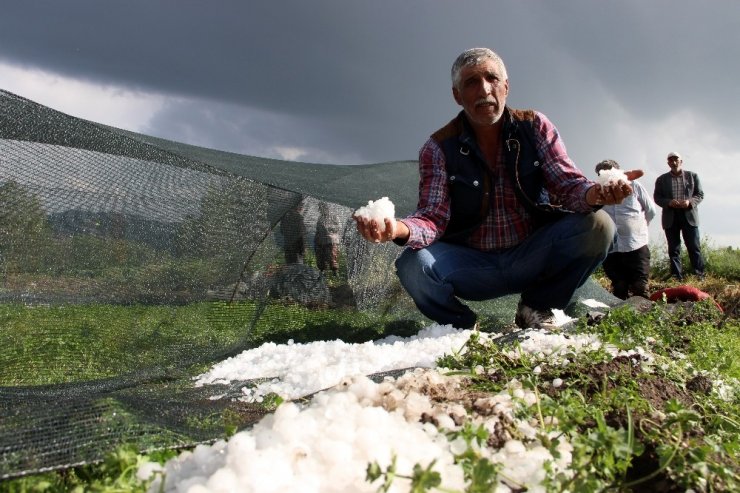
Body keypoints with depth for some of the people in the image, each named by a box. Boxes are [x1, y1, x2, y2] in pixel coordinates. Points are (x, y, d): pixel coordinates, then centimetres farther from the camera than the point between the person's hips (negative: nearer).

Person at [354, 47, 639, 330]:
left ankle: (536, 309, 2)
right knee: (413, 266, -31)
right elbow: (434, 218, -15)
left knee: (597, 225, -23)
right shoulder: (439, 148, -6)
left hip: (532, 258, 2)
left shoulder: (535, 127, -1)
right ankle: (462, 326, 3)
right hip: (472, 266, -1)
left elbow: (567, 183, -8)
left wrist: (594, 194, -34)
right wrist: (399, 228, -40)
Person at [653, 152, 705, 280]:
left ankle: (700, 275, 2)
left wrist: (690, 202, -14)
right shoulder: (661, 179, 9)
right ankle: (677, 277, 5)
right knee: (674, 249, 2)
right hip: (670, 217, 1)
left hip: (689, 216, -1)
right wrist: (669, 202, -14)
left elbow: (700, 194, 7)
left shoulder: (693, 176, 9)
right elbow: (657, 197, 5)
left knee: (694, 247, -3)